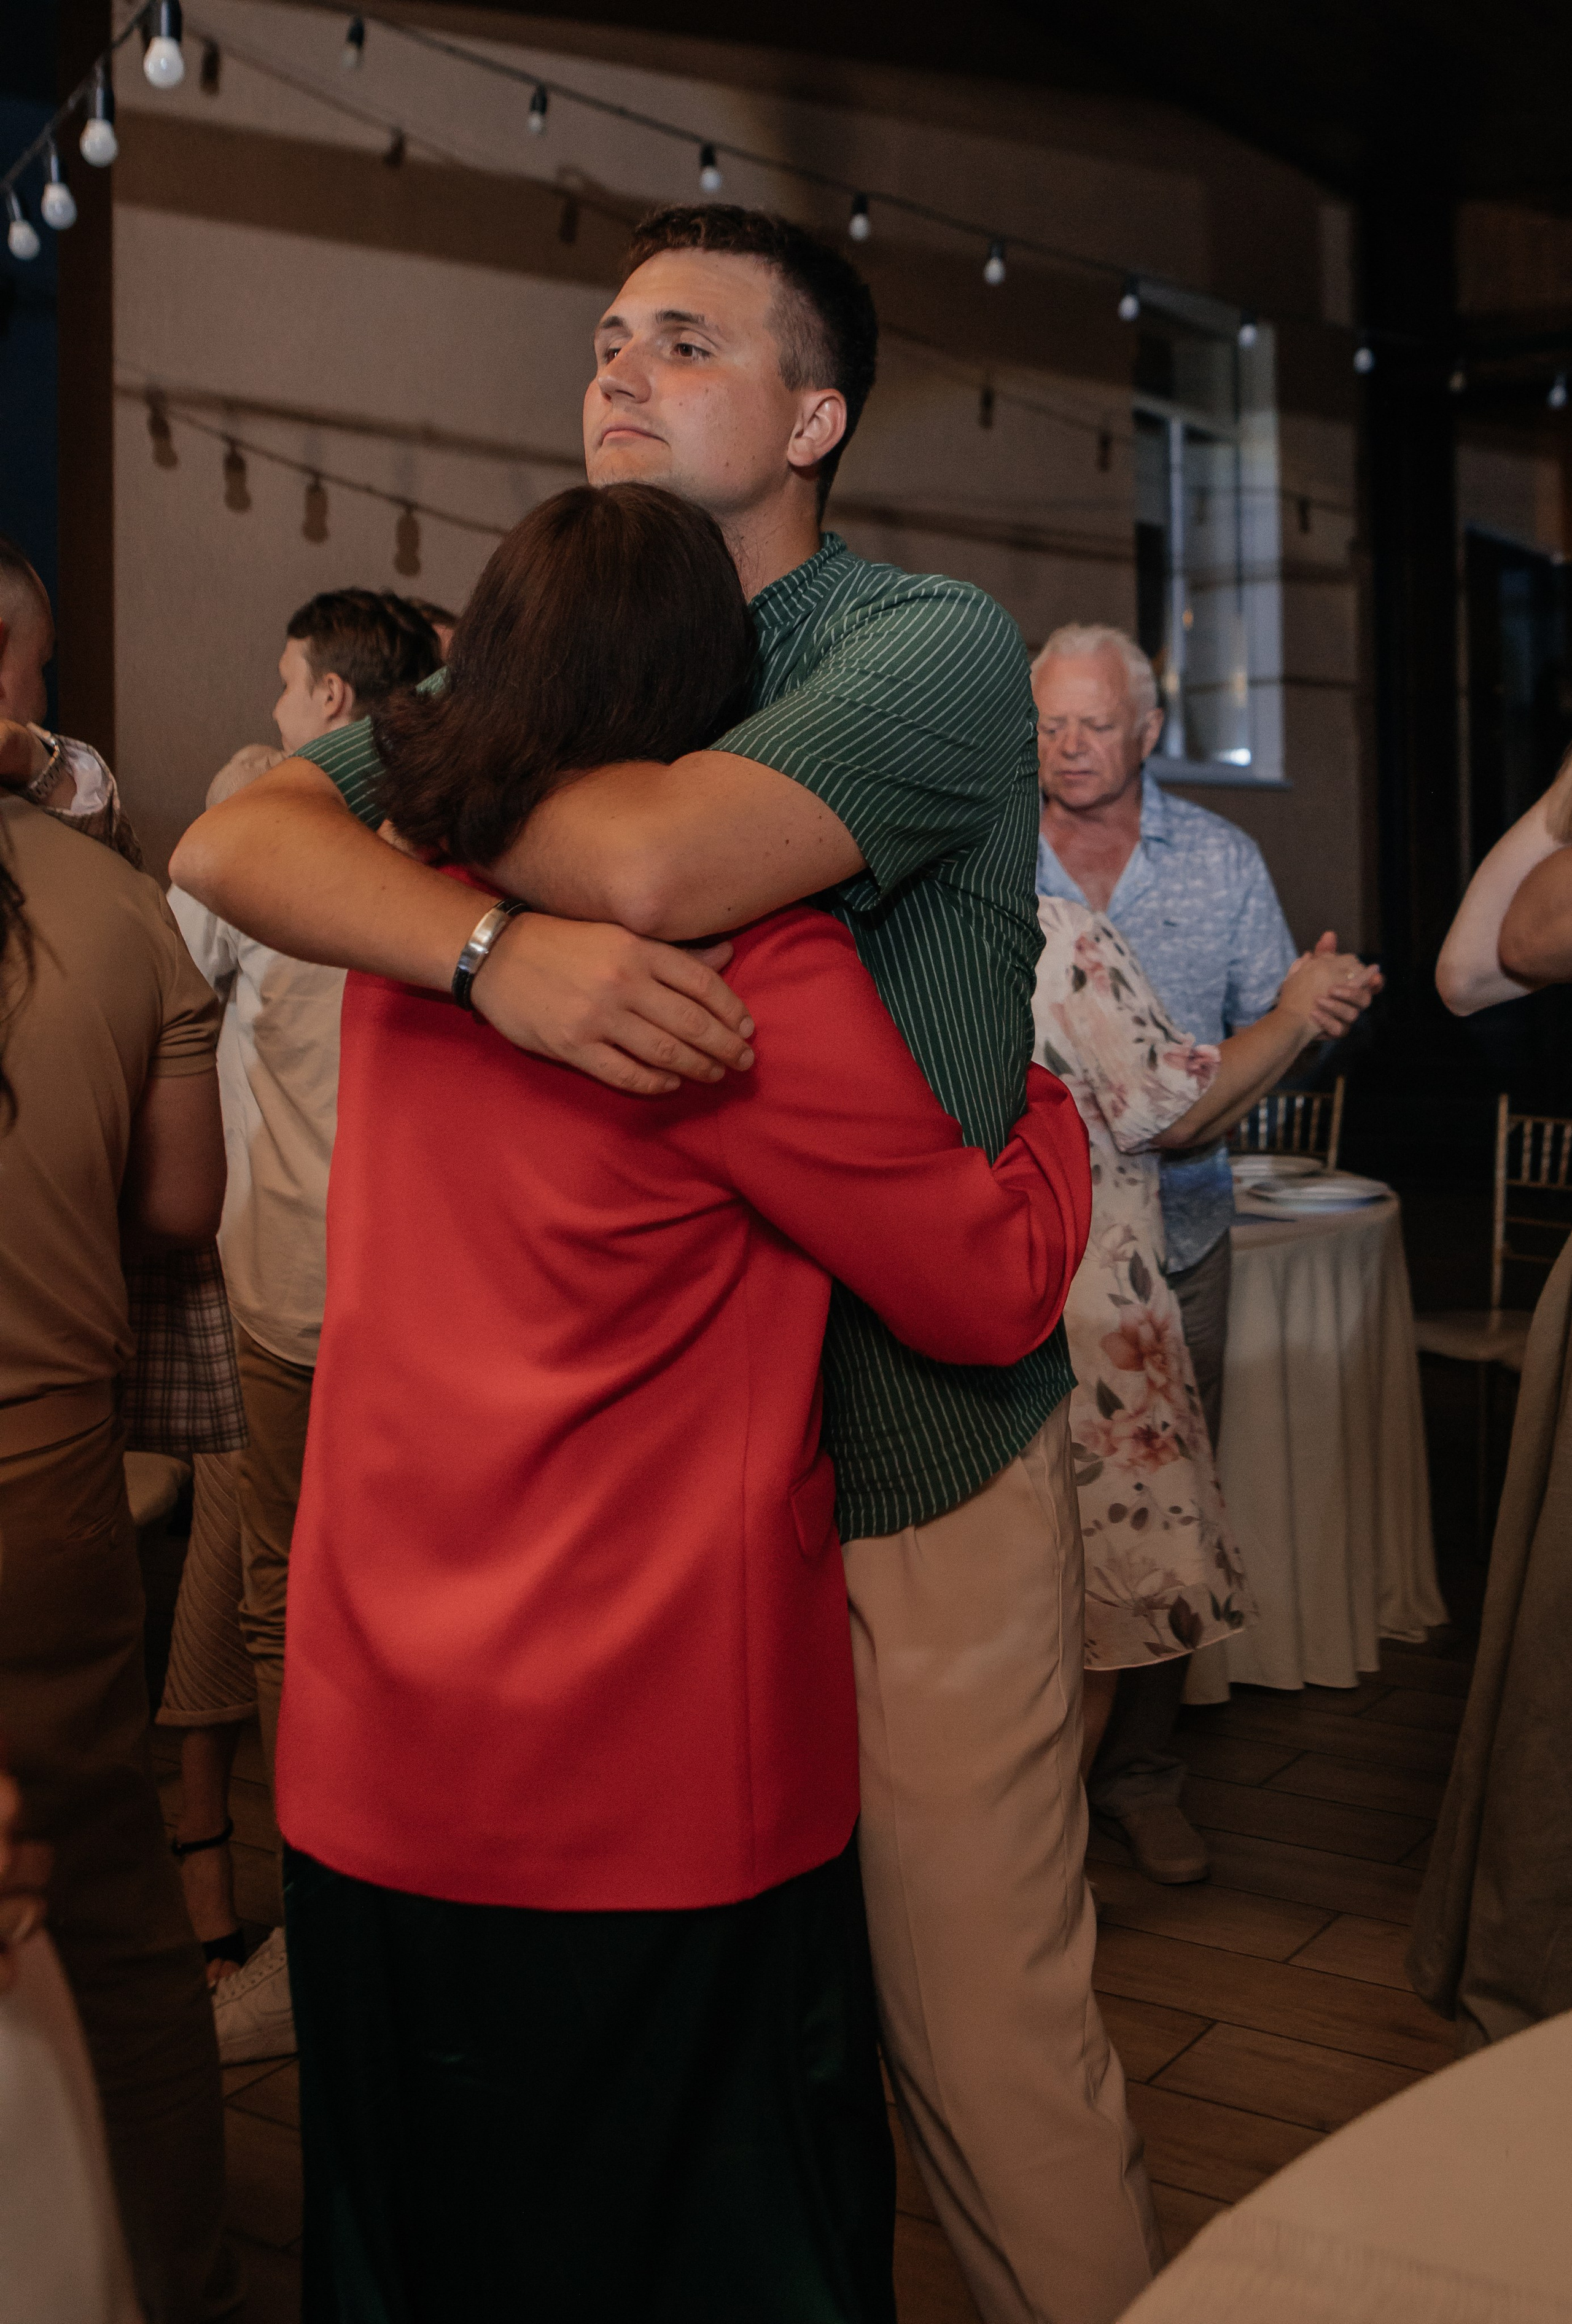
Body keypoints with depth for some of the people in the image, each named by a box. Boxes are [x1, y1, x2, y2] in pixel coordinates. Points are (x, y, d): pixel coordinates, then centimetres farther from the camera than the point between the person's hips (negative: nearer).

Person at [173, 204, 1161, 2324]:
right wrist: (493, 943, -28)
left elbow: (658, 856, -28)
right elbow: (232, 844, -8)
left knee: (985, 2043, 7)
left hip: (908, 1463, -5)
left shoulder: (938, 643, -9)